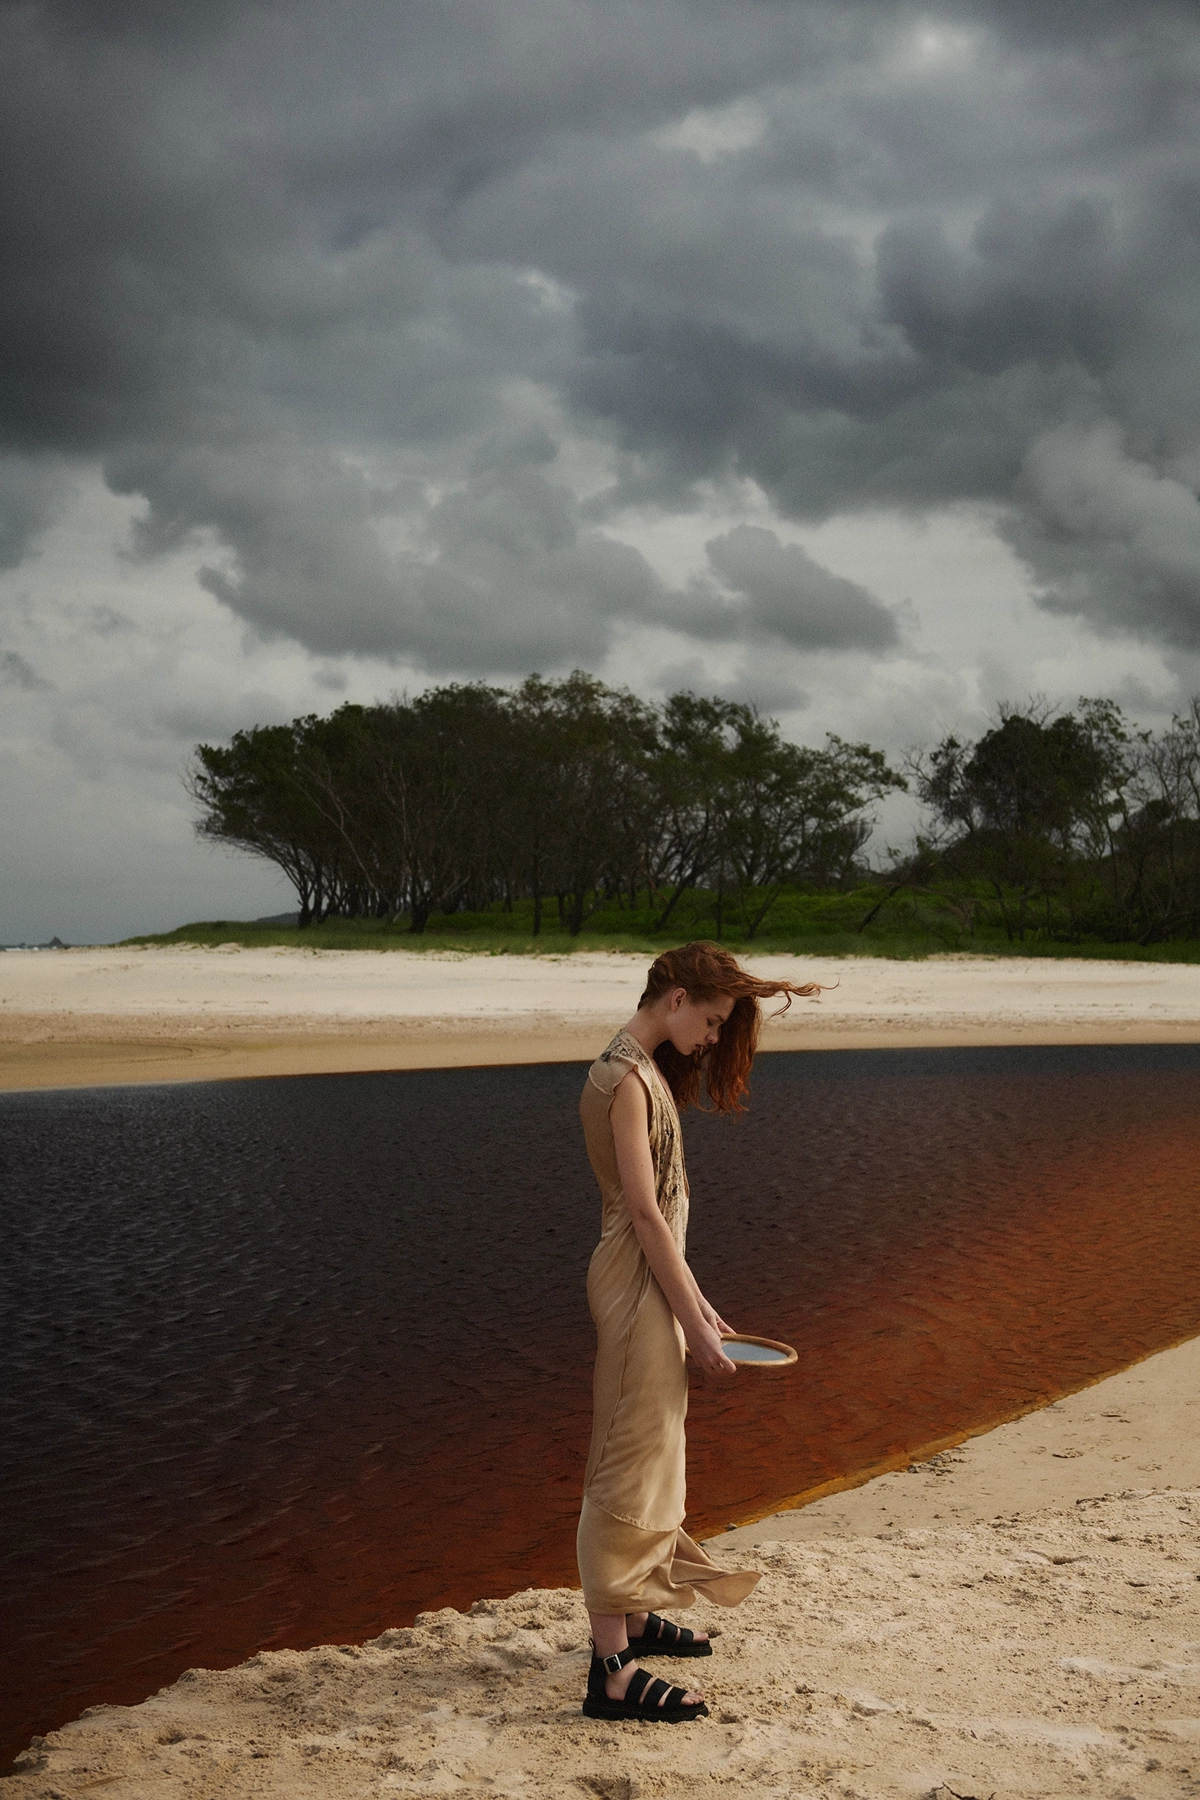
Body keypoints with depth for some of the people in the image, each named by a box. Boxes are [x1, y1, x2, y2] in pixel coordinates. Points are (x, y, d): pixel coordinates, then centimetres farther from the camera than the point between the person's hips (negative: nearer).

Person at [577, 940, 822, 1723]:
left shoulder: (644, 1070, 13)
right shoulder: (627, 1079, -18)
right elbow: (645, 1214, -21)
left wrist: (697, 1304, 15)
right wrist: (694, 1321, -18)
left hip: (652, 1275, 10)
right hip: (637, 1280, -10)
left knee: (646, 1451, 19)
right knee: (635, 1461, -8)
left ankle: (635, 1615, 33)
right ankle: (613, 1667, -5)